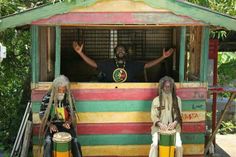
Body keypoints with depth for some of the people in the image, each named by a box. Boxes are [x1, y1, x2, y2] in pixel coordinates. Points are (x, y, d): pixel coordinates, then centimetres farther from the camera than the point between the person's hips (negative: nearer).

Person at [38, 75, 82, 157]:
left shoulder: (68, 98, 1)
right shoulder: (47, 98, -5)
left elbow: (72, 113, 7)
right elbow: (42, 114, -1)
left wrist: (68, 122, -14)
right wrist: (50, 124, -17)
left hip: (65, 124, 1)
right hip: (51, 124, -1)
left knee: (75, 141, -23)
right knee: (48, 141, -30)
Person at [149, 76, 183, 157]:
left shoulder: (177, 99, 5)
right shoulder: (156, 100, 1)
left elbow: (178, 114, 3)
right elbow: (153, 115, -2)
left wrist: (174, 123, -17)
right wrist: (160, 124, -20)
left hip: (174, 127, 1)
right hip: (159, 127, -1)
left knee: (179, 145, -22)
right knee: (154, 144, -26)